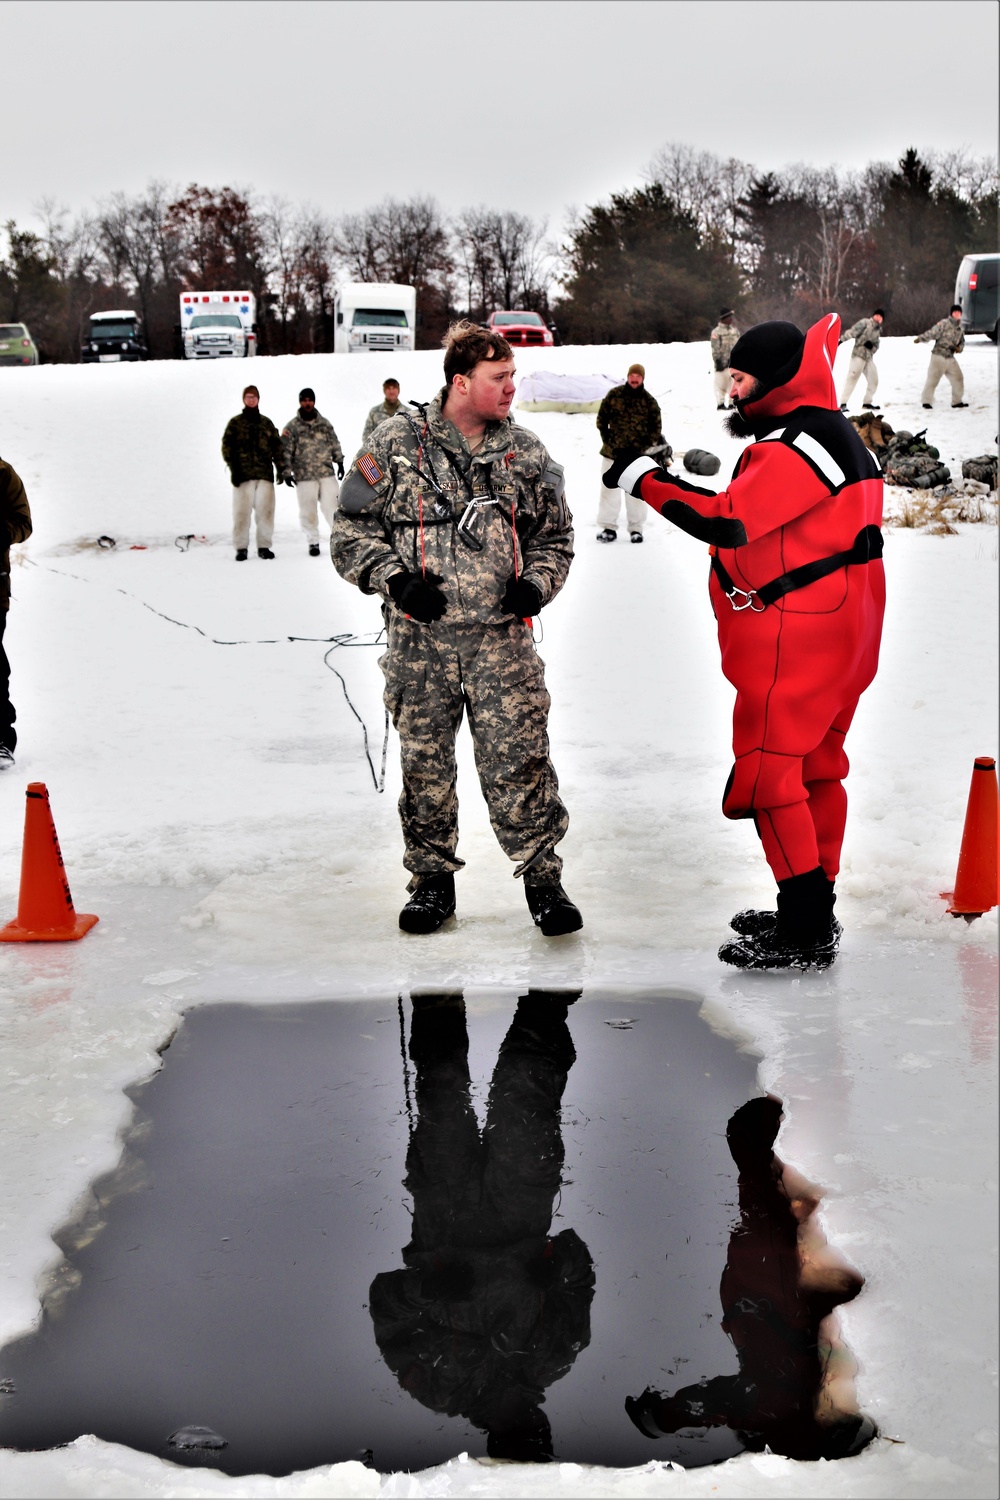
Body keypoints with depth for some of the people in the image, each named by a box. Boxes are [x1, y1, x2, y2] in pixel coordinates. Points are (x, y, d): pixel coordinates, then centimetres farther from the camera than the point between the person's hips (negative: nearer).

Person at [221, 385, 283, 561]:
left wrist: (281, 468, 7)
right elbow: (227, 446, 2)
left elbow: (276, 447, 16)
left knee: (265, 510, -1)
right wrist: (233, 468, -9)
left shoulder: (266, 423, 16)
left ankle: (264, 546, 8)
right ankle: (241, 548, 2)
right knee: (242, 511, -4)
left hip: (265, 473, 2)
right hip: (243, 474, -2)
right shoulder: (235, 423, 8)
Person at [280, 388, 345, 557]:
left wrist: (339, 462, 13)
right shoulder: (292, 427, -3)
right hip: (304, 476, -2)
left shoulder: (324, 423, 8)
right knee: (308, 511, 3)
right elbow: (285, 451, -4)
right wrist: (286, 472, -9)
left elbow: (335, 443, 15)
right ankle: (313, 542, 14)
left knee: (332, 506, 0)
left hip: (327, 473, 2)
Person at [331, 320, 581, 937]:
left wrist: (535, 584, 0)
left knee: (520, 760, -3)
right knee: (425, 764, 8)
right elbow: (352, 530, 4)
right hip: (420, 638, 0)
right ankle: (432, 879, 23)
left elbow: (556, 536, 19)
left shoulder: (526, 452, 8)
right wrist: (395, 579, -10)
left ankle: (543, 876, 11)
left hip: (501, 637, 1)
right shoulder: (396, 444, 0)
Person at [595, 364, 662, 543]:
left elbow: (655, 428, 4)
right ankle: (608, 527, 10)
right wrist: (608, 439, -2)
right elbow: (602, 418, 6)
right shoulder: (614, 395, 0)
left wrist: (645, 446, -7)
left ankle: (636, 528, 15)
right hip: (613, 452, 1)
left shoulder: (649, 401, -1)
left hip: (637, 454, -1)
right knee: (609, 488, 3)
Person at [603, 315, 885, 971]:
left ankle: (804, 935, -3)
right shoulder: (834, 430, 16)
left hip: (796, 637, -11)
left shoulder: (796, 445, -19)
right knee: (814, 766, 15)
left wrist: (647, 481, -19)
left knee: (769, 770, -6)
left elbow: (729, 521, -27)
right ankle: (814, 912, 24)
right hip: (840, 633, 11)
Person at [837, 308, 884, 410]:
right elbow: (852, 332, -17)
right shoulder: (865, 323, -6)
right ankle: (843, 403, -13)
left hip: (869, 357, 8)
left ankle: (867, 402, 21)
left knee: (874, 380, 8)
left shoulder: (878, 330, 15)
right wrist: (841, 340, -28)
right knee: (852, 378, -12)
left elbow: (876, 345, 16)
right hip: (858, 355, -8)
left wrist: (872, 346, -7)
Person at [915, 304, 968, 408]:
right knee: (933, 379, -8)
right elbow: (932, 332, -20)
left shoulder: (959, 327, 12)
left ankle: (957, 401, 23)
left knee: (957, 378, 10)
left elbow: (962, 341, 21)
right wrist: (920, 338, -31)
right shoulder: (944, 323, -12)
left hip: (950, 358, 8)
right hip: (938, 356, -7)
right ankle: (926, 401, 0)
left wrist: (959, 348, -1)